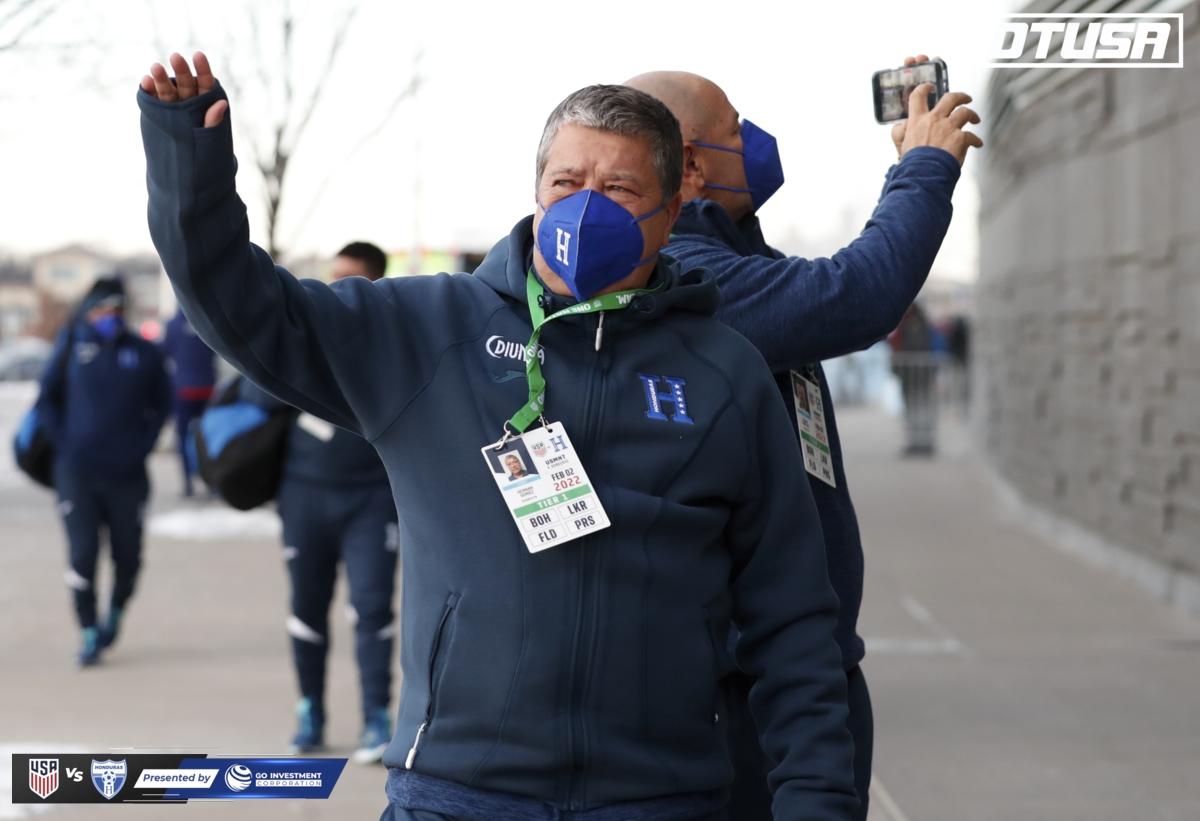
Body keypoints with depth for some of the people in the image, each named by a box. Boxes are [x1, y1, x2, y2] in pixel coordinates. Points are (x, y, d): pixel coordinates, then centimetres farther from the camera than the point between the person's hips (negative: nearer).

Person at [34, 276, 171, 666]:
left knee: (128, 555, 8)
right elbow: (48, 398, 10)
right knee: (82, 553, -5)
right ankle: (90, 634, 4)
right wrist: (63, 442, 0)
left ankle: (116, 612, 34)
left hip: (126, 473, 1)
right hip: (76, 473, -1)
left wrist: (143, 444, 2)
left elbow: (161, 404, 12)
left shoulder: (144, 353, 1)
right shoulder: (72, 346, 1)